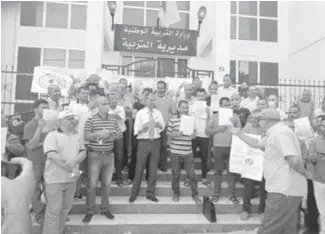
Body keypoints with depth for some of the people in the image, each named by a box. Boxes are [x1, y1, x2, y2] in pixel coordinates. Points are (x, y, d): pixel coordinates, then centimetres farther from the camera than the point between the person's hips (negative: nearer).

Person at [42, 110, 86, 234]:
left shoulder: (76, 136, 11)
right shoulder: (52, 136, -8)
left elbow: (83, 153, 4)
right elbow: (52, 155, -20)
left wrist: (74, 161, -18)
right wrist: (71, 168, -21)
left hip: (71, 179, 6)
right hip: (55, 179, -6)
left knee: (65, 208, 16)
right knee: (54, 210, 0)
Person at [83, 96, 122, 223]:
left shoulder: (113, 120, 7)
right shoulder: (91, 119, -5)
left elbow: (120, 134, 11)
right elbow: (86, 136, -13)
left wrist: (113, 136, -9)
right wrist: (98, 133, -26)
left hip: (109, 155, 4)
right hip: (95, 156, -3)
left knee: (107, 184, 11)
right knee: (92, 184, 2)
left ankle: (105, 209, 25)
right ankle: (90, 211, 15)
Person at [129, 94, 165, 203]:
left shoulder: (158, 113, 9)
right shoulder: (140, 113, 0)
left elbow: (163, 126, 6)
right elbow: (136, 129, -5)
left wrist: (159, 125, -16)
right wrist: (142, 129, -25)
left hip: (156, 142, 3)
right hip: (143, 142, -3)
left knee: (153, 168, 8)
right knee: (139, 168, 0)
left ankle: (150, 193, 19)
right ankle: (134, 193, 14)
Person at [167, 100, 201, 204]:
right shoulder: (173, 119, -3)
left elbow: (194, 133, 10)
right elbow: (168, 133, 0)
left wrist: (193, 135, -13)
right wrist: (175, 134, -18)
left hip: (188, 151, 2)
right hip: (175, 151, -1)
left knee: (191, 174, 5)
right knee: (175, 174, 10)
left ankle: (195, 194, 21)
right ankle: (176, 193, 27)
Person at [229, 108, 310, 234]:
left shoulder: (280, 133, -20)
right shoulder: (274, 133, 15)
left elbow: (294, 160, -29)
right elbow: (257, 144, 23)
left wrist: (305, 173, -12)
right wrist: (239, 133, 17)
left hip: (284, 190, -11)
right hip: (286, 189, 11)